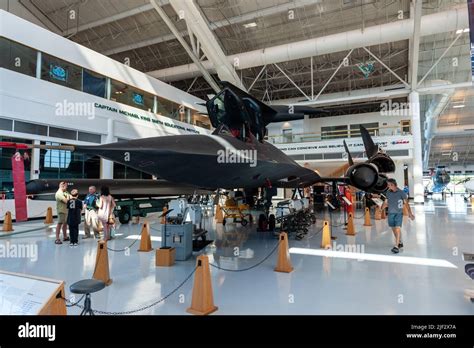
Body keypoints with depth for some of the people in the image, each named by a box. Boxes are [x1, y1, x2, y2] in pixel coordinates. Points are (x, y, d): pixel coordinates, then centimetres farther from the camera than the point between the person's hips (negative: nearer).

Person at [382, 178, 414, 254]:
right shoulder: (388, 192, 4)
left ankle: (396, 246, -15)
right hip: (390, 213, 4)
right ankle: (400, 242, 33)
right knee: (394, 229, 12)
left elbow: (406, 203, -6)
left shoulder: (401, 193, -7)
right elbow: (386, 202, 15)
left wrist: (410, 213, -11)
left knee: (398, 228, -14)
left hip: (399, 213, -4)